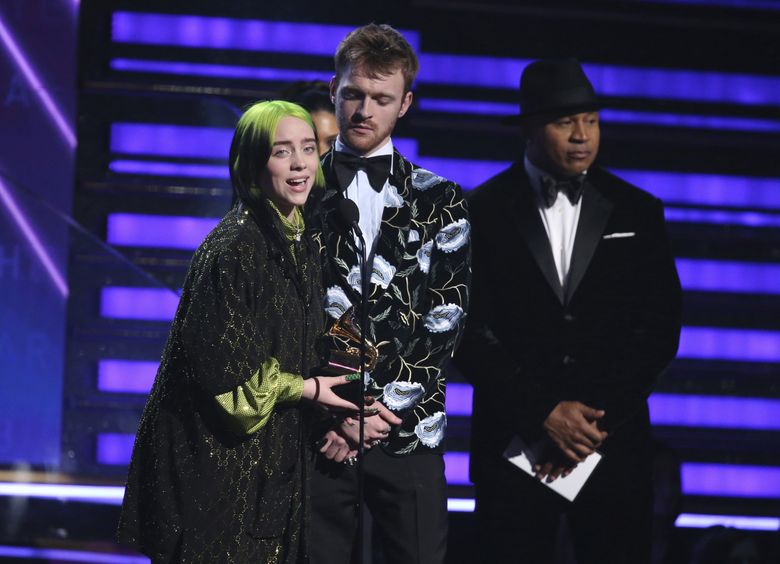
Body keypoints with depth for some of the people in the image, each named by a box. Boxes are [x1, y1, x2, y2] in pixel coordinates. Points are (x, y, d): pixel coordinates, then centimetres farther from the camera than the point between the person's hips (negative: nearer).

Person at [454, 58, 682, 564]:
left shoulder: (637, 212, 8)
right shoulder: (483, 212, 3)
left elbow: (660, 328, 4)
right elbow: (470, 330, -2)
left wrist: (599, 419, -7)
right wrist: (544, 412, -11)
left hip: (614, 442, 1)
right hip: (514, 442, -1)